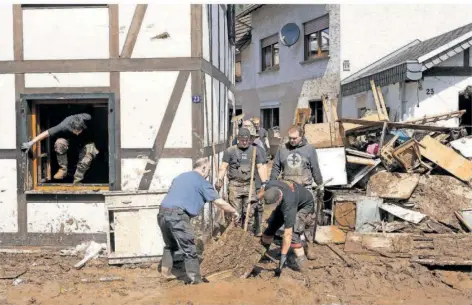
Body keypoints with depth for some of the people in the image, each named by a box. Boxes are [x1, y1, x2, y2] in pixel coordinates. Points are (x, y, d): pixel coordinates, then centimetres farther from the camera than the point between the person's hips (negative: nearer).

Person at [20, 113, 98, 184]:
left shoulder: (88, 120, -37)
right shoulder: (64, 126, -38)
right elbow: (46, 133, -32)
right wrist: (30, 143, -30)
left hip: (86, 140, 0)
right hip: (68, 137, 0)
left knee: (89, 152, -30)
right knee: (60, 143, -33)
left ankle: (77, 178, -13)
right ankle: (63, 169, -13)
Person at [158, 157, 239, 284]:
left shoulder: (180, 177, 25)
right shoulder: (201, 182, 3)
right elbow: (219, 202, 2)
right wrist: (234, 212, 15)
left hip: (162, 213, 8)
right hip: (177, 215, -8)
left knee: (170, 245, 26)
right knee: (189, 250, 0)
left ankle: (165, 272, 29)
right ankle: (195, 280, 4)